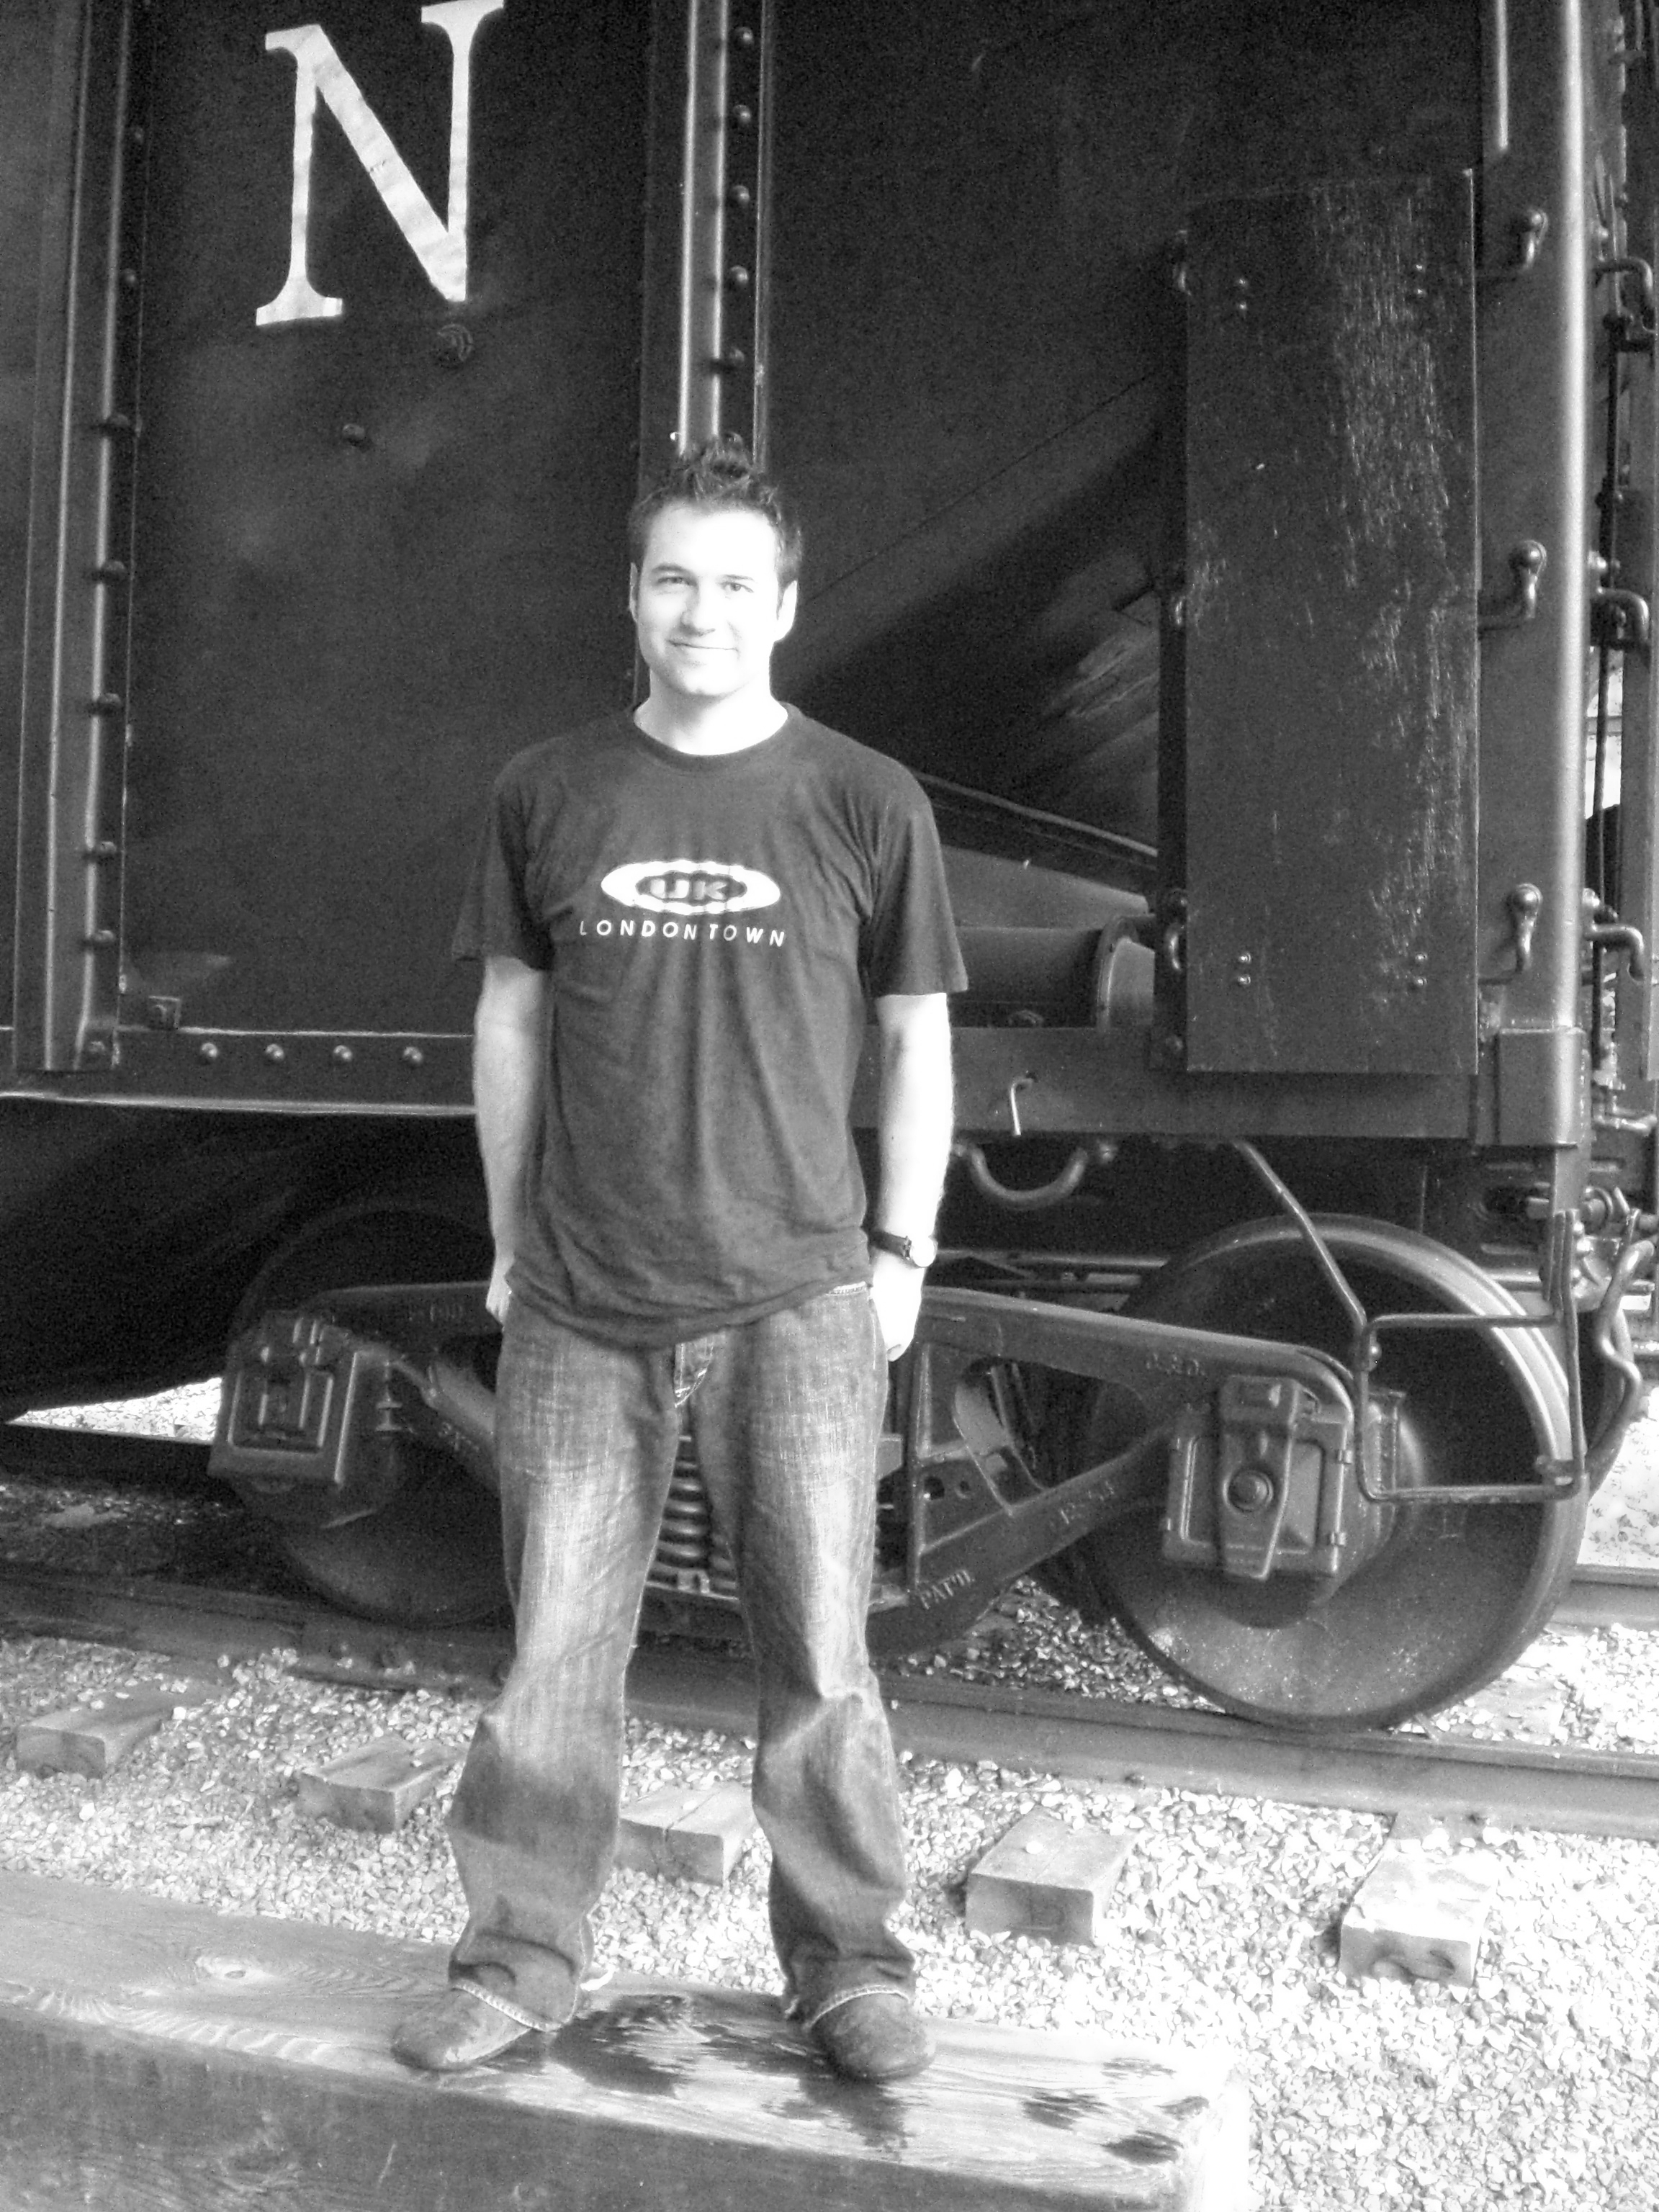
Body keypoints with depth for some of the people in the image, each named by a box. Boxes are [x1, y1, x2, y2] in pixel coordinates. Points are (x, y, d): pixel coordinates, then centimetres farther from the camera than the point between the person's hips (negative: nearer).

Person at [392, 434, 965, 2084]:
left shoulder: (865, 803, 1)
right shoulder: (548, 795, 6)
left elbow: (916, 1037, 6)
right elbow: (510, 1020, 12)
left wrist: (902, 1251, 4)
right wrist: (510, 1238, 11)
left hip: (796, 1300, -1)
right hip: (578, 1308, 2)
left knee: (818, 1659, 5)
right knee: (553, 1654, 9)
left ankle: (847, 1965, 23)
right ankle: (520, 1961, 25)